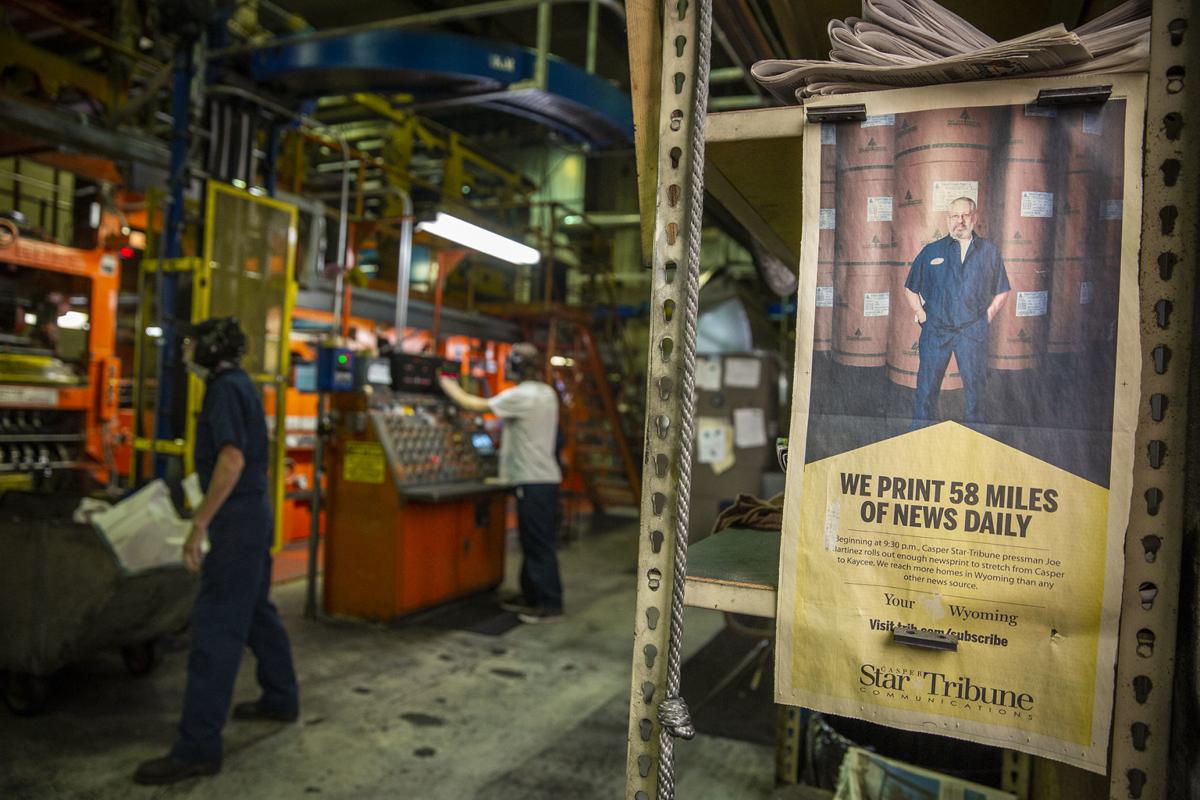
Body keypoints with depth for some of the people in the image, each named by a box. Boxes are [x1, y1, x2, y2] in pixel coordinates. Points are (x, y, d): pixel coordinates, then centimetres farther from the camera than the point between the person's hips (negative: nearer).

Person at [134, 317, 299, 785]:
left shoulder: (225, 388, -15)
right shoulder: (240, 385, 15)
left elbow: (232, 460, -27)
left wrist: (199, 526, -25)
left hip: (238, 521, -10)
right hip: (253, 516, 10)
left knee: (214, 627, -8)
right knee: (256, 612, 20)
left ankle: (198, 747, -3)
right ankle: (281, 700, 33)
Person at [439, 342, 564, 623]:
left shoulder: (520, 395, -15)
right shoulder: (548, 393, 12)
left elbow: (476, 406, -10)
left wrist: (450, 388, 5)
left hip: (533, 480, -9)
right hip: (546, 477, 9)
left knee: (539, 545, -4)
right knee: (533, 543, 16)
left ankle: (550, 605, 2)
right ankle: (531, 596, 24)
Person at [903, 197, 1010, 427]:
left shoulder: (990, 252, 8)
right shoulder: (931, 252, 7)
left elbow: (1002, 292, 14)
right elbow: (910, 289, 13)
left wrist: (986, 317, 3)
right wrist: (922, 316, 3)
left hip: (973, 331, 0)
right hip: (935, 330, 0)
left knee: (975, 386, 5)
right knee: (927, 387, 1)